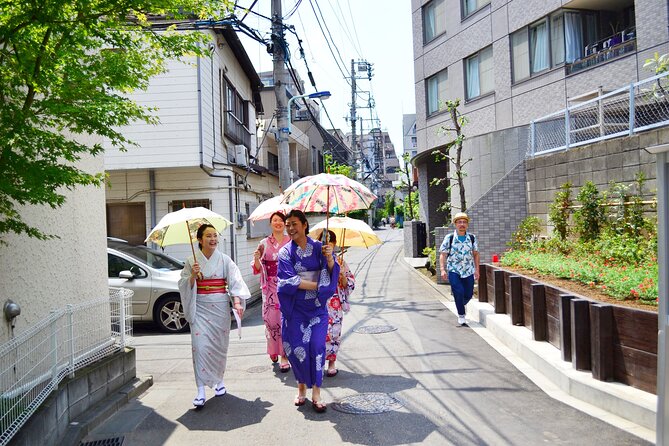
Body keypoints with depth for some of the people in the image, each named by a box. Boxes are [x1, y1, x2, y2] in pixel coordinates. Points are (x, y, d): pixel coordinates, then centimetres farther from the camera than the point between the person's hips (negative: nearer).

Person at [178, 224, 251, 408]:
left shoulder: (224, 260, 1)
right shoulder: (191, 261, 3)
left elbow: (235, 281, -8)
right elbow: (184, 286, 3)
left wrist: (237, 301, -23)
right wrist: (193, 276, -16)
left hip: (220, 307, 1)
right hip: (200, 308, -1)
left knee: (220, 345, 8)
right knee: (200, 346, -9)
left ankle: (219, 380, 30)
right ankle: (200, 390, -6)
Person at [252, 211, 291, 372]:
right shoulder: (264, 243, 7)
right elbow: (258, 269, 7)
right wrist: (256, 258, -12)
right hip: (270, 287, 1)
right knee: (271, 319, 0)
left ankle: (284, 356, 3)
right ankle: (274, 349, 27)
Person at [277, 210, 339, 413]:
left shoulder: (319, 247, 2)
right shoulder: (286, 252, -1)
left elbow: (332, 273, -5)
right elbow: (288, 280, -11)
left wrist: (329, 258, -24)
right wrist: (316, 285, -12)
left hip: (317, 307, 0)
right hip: (295, 308, 0)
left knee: (317, 347, -4)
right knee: (298, 347, 1)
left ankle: (316, 394, 5)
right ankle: (301, 388, 21)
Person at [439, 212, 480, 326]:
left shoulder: (472, 238, 5)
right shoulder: (449, 238, -3)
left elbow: (475, 254, 13)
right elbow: (443, 254, -2)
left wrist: (477, 270, 9)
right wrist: (443, 269, -12)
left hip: (469, 271, 3)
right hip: (454, 271, -3)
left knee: (468, 294, 6)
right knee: (459, 292, -13)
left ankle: (462, 304, 41)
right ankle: (461, 316, 3)